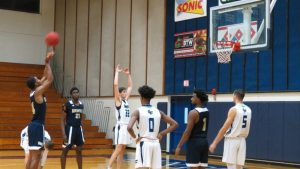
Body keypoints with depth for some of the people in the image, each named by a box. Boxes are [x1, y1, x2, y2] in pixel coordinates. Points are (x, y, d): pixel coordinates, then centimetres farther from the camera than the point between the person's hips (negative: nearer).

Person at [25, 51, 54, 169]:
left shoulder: (34, 92, 11)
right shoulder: (38, 92, -13)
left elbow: (45, 78, 20)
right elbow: (50, 80, -15)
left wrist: (47, 63, 16)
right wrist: (47, 63, -8)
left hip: (34, 125, 10)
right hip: (37, 126, -10)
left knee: (32, 155, 12)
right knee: (36, 156, -10)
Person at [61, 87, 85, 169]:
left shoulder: (81, 104, 8)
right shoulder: (67, 104, -10)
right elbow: (62, 120, -10)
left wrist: (82, 130, 15)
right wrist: (64, 134, -17)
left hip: (78, 129, 6)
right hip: (70, 129, -6)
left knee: (79, 150, 10)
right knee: (65, 150, 0)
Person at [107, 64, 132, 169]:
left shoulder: (126, 100, 15)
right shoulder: (118, 100, -4)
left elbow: (130, 86, 25)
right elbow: (115, 85, -16)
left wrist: (128, 74, 21)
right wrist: (117, 72, -10)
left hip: (127, 127, 8)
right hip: (121, 127, -8)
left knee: (122, 151, 7)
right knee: (118, 149, -13)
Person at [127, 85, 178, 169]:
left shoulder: (138, 111, -4)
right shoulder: (158, 112, 9)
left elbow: (129, 127, -20)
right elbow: (175, 124, 10)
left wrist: (135, 137, -2)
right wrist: (161, 134, 11)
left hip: (144, 143, -5)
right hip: (156, 144, 5)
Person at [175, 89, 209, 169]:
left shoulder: (193, 113, -15)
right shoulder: (206, 111, 6)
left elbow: (188, 131, -17)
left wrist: (179, 146, -13)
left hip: (194, 142, -8)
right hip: (204, 141, 8)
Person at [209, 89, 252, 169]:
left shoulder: (234, 109, -13)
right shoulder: (248, 110, 8)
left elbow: (224, 128, -15)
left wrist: (214, 143, -13)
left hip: (232, 140, -7)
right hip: (242, 140, 7)